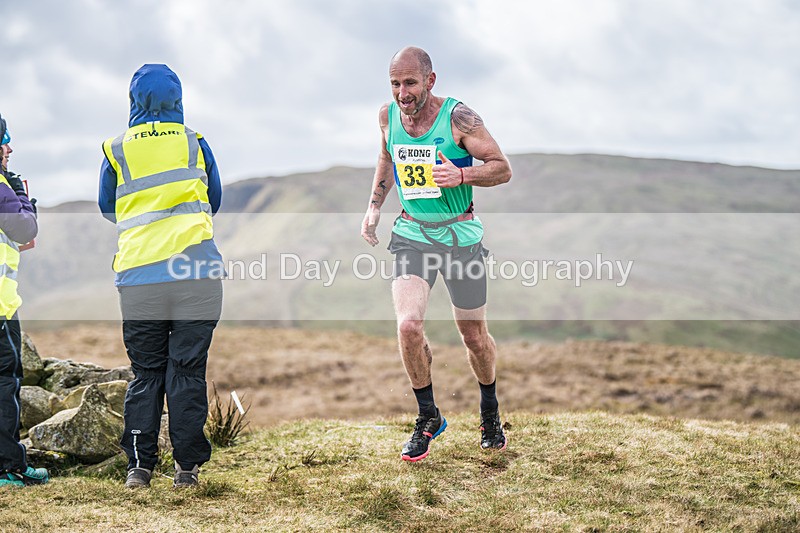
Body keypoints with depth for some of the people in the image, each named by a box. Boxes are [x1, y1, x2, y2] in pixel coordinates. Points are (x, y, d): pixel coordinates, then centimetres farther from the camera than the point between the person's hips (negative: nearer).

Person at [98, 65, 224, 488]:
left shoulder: (116, 151, 6)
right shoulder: (195, 144, 7)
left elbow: (107, 209, 21)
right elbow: (214, 201, 20)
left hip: (138, 279, 1)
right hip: (197, 274, -1)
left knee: (145, 372, 9)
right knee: (188, 370, 3)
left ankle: (139, 464, 8)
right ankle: (187, 466, 4)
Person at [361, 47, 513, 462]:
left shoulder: (458, 117, -14)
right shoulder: (388, 115, -1)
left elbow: (502, 169, -10)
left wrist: (461, 176, -27)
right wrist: (374, 206, 9)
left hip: (461, 237, -2)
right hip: (411, 236, 2)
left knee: (474, 337, 9)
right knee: (408, 325, -19)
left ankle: (490, 413, 36)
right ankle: (428, 419, 1)